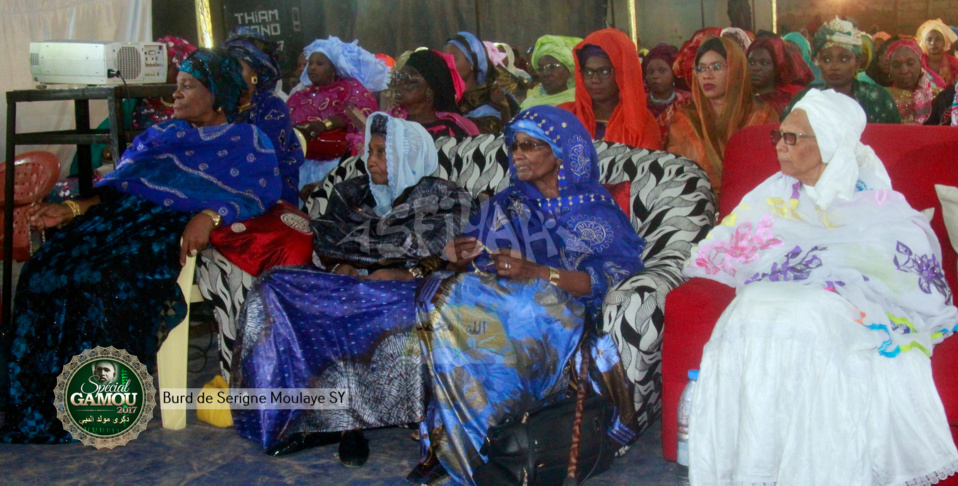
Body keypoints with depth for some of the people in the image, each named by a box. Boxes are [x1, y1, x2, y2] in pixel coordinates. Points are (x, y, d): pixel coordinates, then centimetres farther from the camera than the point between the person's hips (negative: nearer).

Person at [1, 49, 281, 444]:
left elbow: (262, 194, -3)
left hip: (175, 226, -6)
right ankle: (36, 408, -18)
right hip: (120, 215, 6)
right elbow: (116, 184, 22)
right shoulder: (158, 134, 31)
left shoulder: (247, 141, 13)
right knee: (44, 274, -22)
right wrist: (73, 209, 4)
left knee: (111, 285, -35)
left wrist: (211, 214, -21)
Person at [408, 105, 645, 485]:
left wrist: (536, 272, -20)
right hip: (499, 301, 4)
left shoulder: (595, 210, 5)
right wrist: (460, 257, -8)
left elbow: (611, 278, -10)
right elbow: (478, 261, 17)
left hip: (561, 313, -4)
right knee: (445, 296, -27)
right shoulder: (506, 203, 22)